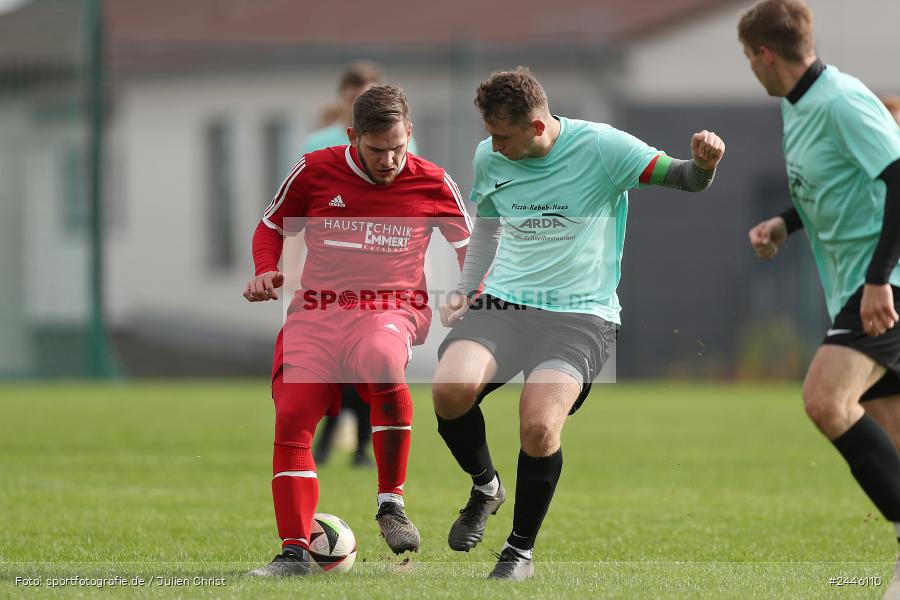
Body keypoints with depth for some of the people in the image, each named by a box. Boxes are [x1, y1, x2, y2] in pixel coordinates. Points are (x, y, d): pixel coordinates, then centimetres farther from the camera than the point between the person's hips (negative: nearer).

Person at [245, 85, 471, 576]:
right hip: (317, 309, 2)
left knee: (383, 363, -38)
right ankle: (294, 550, -2)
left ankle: (391, 503, -24)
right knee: (292, 419, -14)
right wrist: (266, 271, -2)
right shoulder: (314, 172, 2)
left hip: (392, 308, -2)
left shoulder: (432, 185, 2)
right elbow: (272, 226, 18)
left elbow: (469, 246, 17)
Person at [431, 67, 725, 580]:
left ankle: (522, 550, -1)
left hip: (580, 313, -4)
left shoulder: (599, 147, -10)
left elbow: (682, 178, -11)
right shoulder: (489, 158, 5)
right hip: (502, 302, 4)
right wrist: (466, 292, 14)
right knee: (450, 391, -25)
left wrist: (703, 164, -34)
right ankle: (485, 486, 8)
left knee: (539, 426, -27)